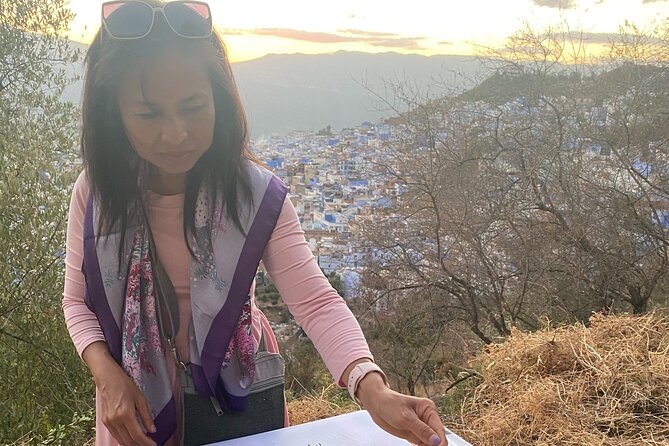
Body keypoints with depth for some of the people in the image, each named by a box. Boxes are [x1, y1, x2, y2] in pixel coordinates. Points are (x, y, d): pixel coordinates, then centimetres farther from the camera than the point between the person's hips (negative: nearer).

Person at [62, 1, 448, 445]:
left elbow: (316, 301, -28)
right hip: (137, 394, 1)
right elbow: (79, 301, -3)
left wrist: (373, 390, -44)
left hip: (234, 388, -1)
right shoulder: (96, 194, -15)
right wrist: (108, 376, -21)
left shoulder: (257, 196, -22)